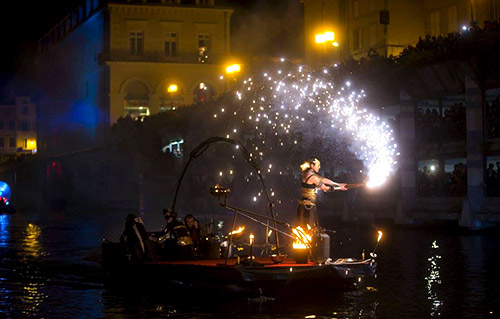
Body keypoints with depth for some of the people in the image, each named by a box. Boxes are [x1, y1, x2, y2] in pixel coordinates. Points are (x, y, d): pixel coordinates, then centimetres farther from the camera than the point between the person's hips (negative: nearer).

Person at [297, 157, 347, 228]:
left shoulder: (307, 174, 12)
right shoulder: (313, 177, -14)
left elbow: (323, 180, 15)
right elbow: (325, 188, -4)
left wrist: (338, 184, 16)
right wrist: (339, 188, 9)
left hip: (303, 205, 9)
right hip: (308, 206, -9)